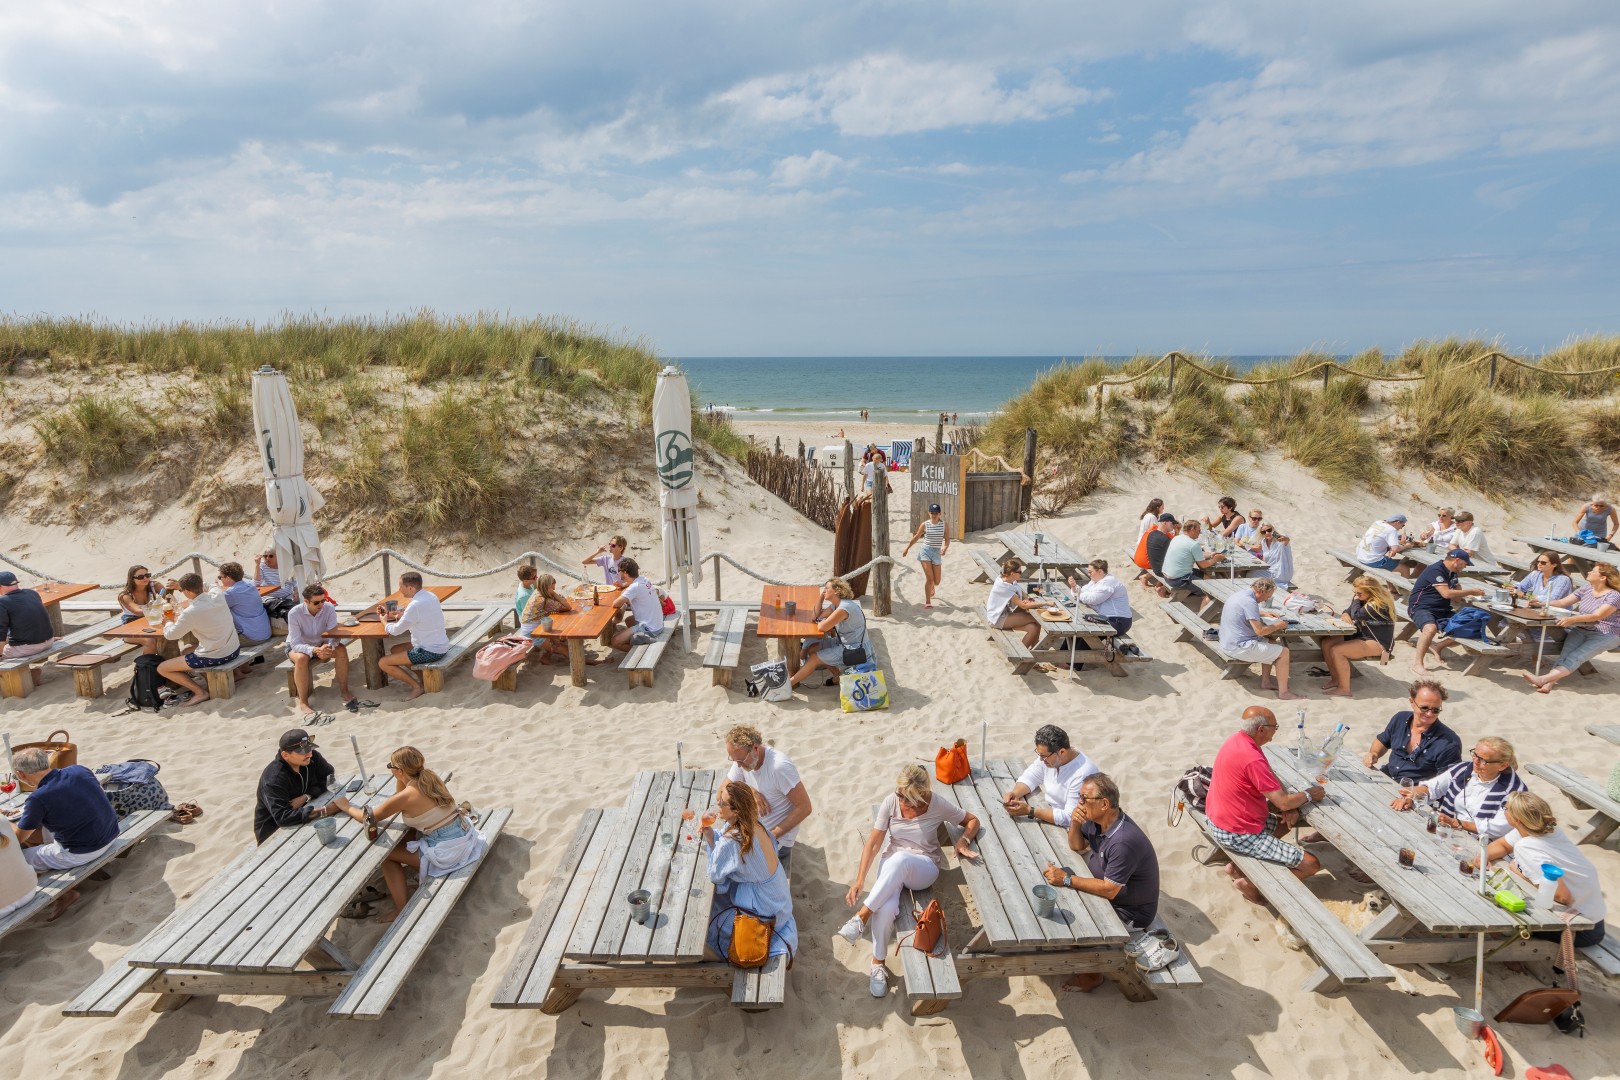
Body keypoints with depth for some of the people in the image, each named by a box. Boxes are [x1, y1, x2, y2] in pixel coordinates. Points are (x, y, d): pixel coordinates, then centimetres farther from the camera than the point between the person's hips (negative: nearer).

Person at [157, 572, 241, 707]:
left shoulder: (190, 613, -22)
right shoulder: (218, 594, -6)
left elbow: (171, 635, -5)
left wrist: (168, 623, 15)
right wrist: (181, 585, 21)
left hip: (215, 658, -7)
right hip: (235, 650, 7)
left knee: (162, 668, 10)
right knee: (186, 651, 35)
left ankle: (200, 692, 5)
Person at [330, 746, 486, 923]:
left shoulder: (407, 796, -17)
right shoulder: (430, 777, 2)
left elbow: (370, 818, -2)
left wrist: (346, 807, 14)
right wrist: (400, 780, 5)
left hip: (447, 850, -8)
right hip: (465, 834, 8)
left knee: (386, 853, 11)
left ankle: (401, 911, 15)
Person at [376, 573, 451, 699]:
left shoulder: (415, 605, -24)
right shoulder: (430, 596, 3)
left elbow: (396, 631, -12)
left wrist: (384, 622, 8)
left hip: (429, 652, -9)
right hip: (440, 646, 9)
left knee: (383, 663, -2)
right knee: (394, 650, 24)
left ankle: (417, 687, 3)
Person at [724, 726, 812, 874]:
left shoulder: (779, 766, -28)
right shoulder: (743, 758, -9)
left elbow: (804, 807, -23)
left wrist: (773, 835, -20)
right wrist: (750, 791, -23)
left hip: (778, 835, -7)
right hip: (756, 826, 7)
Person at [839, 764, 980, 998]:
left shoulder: (938, 805, -14)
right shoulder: (891, 801, -11)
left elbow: (972, 820, 2)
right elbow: (873, 843, -7)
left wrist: (963, 840, -18)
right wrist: (859, 880, -14)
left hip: (924, 868, -1)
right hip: (892, 864, 2)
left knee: (901, 859, -40)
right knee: (886, 907, -32)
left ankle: (861, 916, -30)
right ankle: (877, 963, -6)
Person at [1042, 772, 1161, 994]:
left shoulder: (1124, 841, -36)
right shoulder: (1097, 820, -10)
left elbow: (1109, 890, -32)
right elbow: (1077, 846, 5)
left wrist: (1067, 879, -27)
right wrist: (1074, 823, -16)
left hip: (1131, 913, -8)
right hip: (1107, 889, 9)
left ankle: (1092, 975, 12)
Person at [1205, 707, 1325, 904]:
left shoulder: (1238, 740, 1)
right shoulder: (1252, 758, -28)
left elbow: (1272, 780, 10)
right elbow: (1283, 802, -21)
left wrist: (1292, 807, -4)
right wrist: (1309, 795, -2)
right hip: (1238, 834, -9)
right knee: (1311, 864, -4)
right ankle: (1250, 882, 5)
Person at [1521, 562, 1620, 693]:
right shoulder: (1587, 588, 9)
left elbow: (1598, 616, -26)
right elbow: (1562, 602, 11)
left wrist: (1573, 619, -41)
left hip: (1605, 635, -5)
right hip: (1581, 630, 5)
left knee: (1576, 657, -26)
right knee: (1566, 652, -23)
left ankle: (1542, 679, -46)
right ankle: (1550, 682, -44)